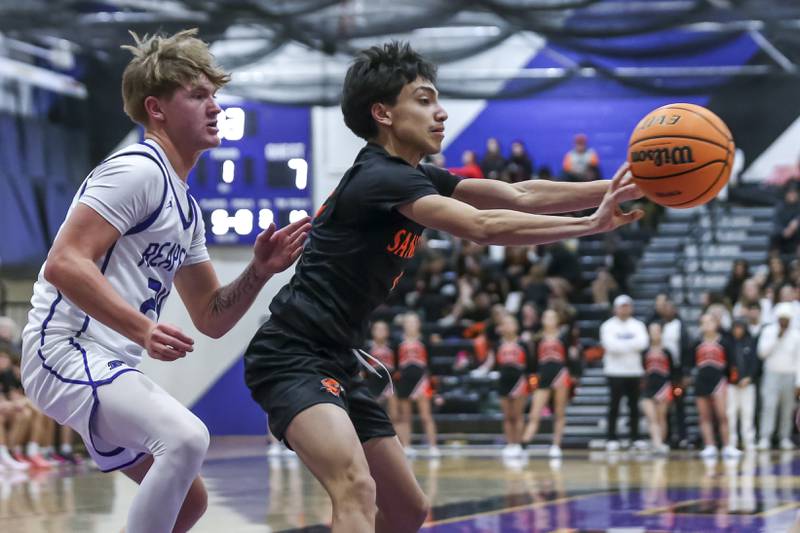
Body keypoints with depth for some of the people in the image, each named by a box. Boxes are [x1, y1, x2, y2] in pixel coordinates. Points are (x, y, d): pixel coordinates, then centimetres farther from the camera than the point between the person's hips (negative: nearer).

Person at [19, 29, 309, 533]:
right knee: (186, 437, -32)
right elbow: (64, 263, -23)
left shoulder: (186, 207, 17)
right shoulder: (139, 169, -12)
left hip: (111, 366, 11)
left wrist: (260, 271, 1)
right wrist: (142, 329, -30)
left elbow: (211, 317, 19)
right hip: (68, 351, -11)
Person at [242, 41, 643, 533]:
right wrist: (591, 224, -24)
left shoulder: (415, 178, 12)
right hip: (292, 358, -11)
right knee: (357, 491, -32)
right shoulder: (381, 177, -16)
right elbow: (482, 226, -26)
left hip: (335, 365, 11)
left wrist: (619, 189, -4)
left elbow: (519, 195, 7)